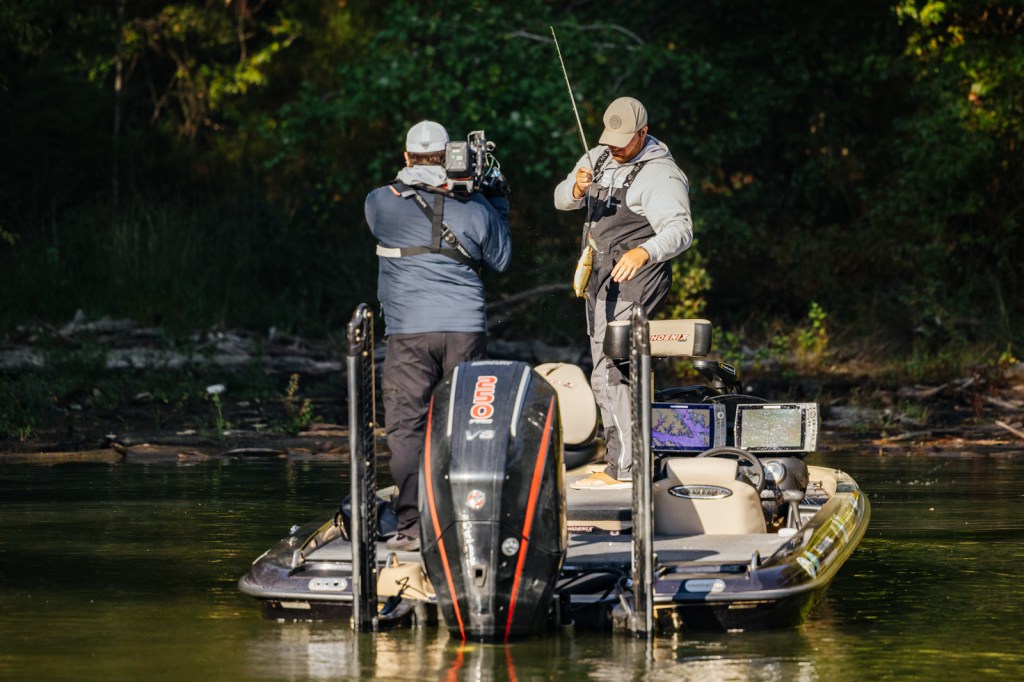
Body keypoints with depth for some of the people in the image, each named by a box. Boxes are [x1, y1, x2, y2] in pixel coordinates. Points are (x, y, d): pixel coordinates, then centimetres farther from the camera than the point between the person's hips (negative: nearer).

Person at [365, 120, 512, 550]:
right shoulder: (475, 208, 4)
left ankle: (412, 527, -8)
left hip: (409, 332, -2)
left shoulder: (379, 203, 1)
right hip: (466, 328, 2)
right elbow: (501, 261, 19)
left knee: (406, 428, -1)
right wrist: (498, 203, 29)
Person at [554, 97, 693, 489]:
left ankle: (623, 469, -20)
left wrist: (643, 251, -46)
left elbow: (680, 230, -27)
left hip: (632, 281, -9)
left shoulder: (661, 175, -15)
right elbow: (560, 199, 8)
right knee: (607, 372, 14)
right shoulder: (599, 158, 11)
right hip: (601, 279, 9)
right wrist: (576, 190, -17)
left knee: (610, 374, -18)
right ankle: (620, 454, 22)